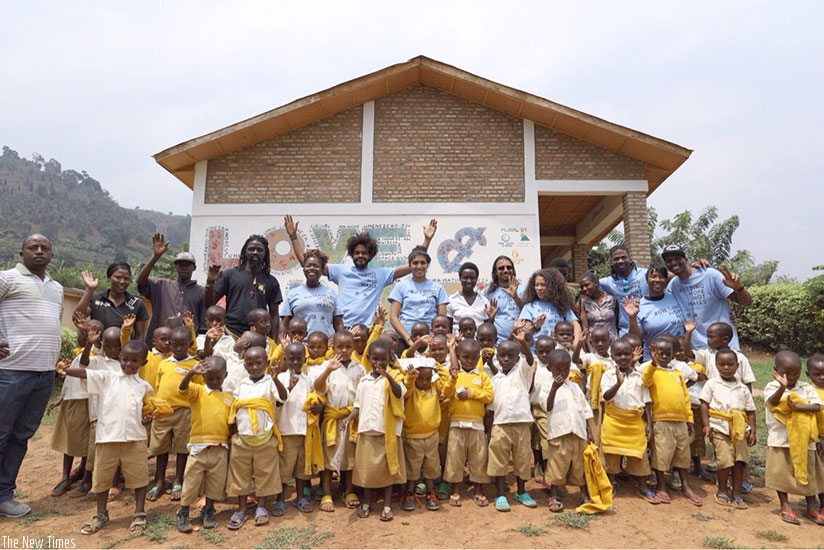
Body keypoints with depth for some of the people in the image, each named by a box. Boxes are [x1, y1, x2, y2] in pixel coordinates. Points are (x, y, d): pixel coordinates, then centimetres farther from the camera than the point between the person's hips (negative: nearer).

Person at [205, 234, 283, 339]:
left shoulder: (271, 281, 9)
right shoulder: (230, 274, 7)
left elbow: (274, 316, 10)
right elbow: (209, 304, 8)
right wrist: (210, 283, -9)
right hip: (231, 333, -1)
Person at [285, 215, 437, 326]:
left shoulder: (380, 274, 13)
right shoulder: (341, 271, 11)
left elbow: (413, 266, 9)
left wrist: (427, 240, 4)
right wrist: (293, 236, 5)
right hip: (343, 328, 0)